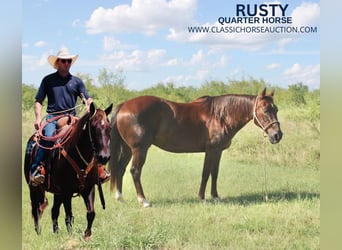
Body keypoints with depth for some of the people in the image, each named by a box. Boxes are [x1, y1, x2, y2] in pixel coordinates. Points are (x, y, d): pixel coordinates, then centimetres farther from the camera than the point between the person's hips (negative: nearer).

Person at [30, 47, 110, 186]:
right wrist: (38, 118, -6)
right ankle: (36, 169, -30)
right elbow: (38, 101, 10)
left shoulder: (77, 81, 15)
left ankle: (98, 168, -11)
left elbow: (87, 99, 9)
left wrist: (89, 102, -16)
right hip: (53, 117, -2)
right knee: (47, 137, -31)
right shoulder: (48, 80, 11)